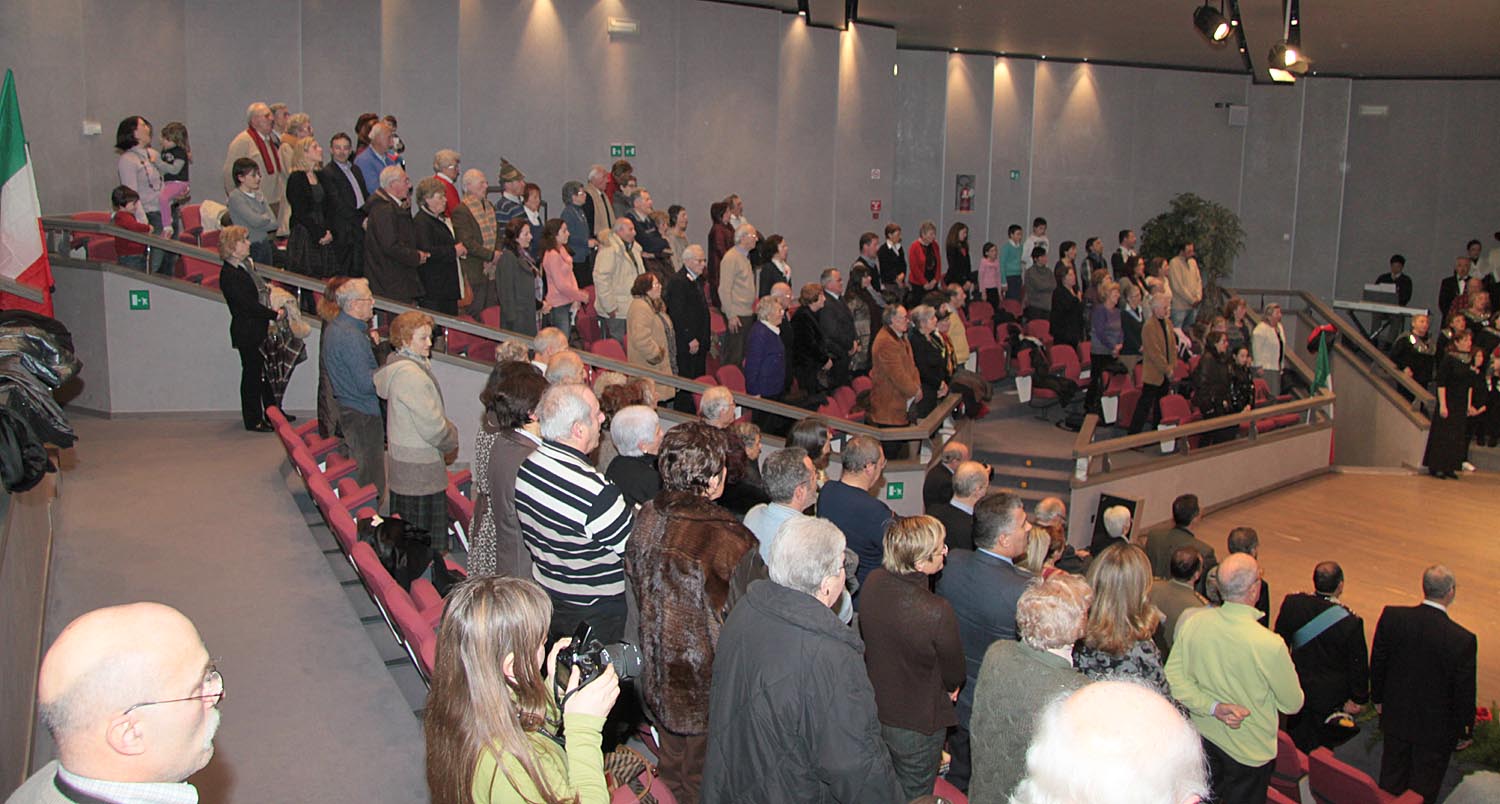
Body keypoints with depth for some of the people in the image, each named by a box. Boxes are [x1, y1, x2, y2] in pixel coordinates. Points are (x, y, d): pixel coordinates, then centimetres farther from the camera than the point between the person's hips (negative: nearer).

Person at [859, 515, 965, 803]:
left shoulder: (872, 583, -15)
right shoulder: (937, 612, -33)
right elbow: (954, 674, -15)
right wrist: (951, 687, 8)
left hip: (873, 711, 6)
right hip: (916, 725, -6)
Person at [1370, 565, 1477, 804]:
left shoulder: (1391, 617, -18)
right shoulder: (1463, 640, -27)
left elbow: (1377, 662, -4)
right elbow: (1464, 692, -15)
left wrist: (1377, 697, 14)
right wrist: (1465, 732, 2)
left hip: (1395, 718, 3)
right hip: (1436, 728, -3)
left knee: (1391, 780, 23)